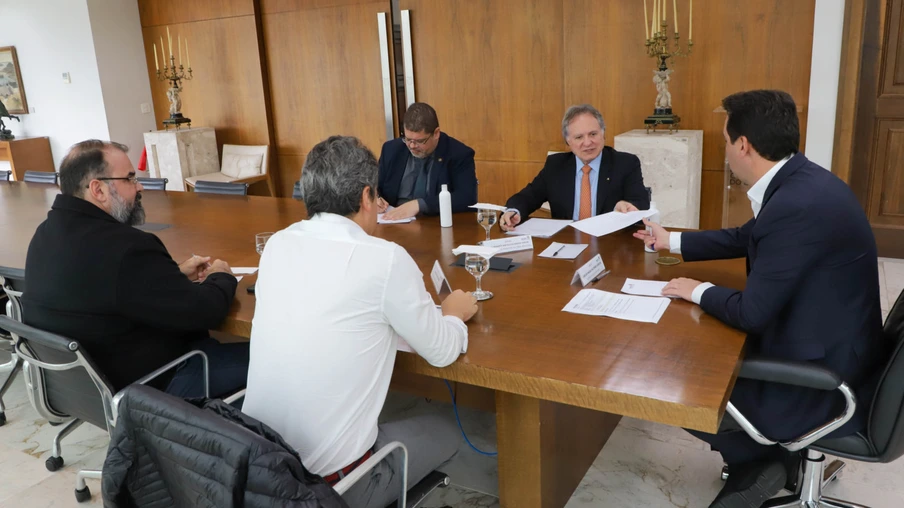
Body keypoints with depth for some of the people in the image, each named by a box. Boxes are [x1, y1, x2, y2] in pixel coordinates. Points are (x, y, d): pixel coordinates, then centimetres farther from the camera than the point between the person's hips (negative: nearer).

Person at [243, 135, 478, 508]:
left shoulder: (277, 244, -2)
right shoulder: (386, 258, -18)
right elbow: (442, 352, -5)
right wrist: (455, 313, 15)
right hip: (329, 477, -6)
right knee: (445, 432, 20)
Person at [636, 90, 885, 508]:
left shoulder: (797, 205, -32)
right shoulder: (798, 180, -1)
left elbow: (752, 313, -24)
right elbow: (748, 238, 17)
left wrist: (699, 292, -5)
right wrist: (672, 242, 25)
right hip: (827, 345, 9)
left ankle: (763, 460, 21)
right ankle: (763, 453, 29)